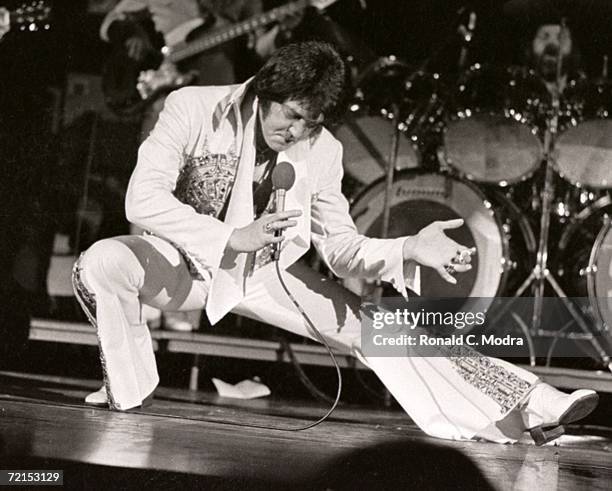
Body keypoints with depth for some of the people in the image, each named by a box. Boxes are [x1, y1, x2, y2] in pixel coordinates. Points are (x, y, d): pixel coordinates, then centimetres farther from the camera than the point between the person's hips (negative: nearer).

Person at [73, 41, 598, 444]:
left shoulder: (322, 152, -12)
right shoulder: (194, 110, -23)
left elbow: (341, 247, -6)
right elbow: (142, 199, -29)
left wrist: (411, 249, -26)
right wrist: (232, 237, -36)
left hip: (265, 274, 2)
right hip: (187, 262, -2)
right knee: (100, 265, -35)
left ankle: (527, 405, -12)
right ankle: (125, 394, -14)